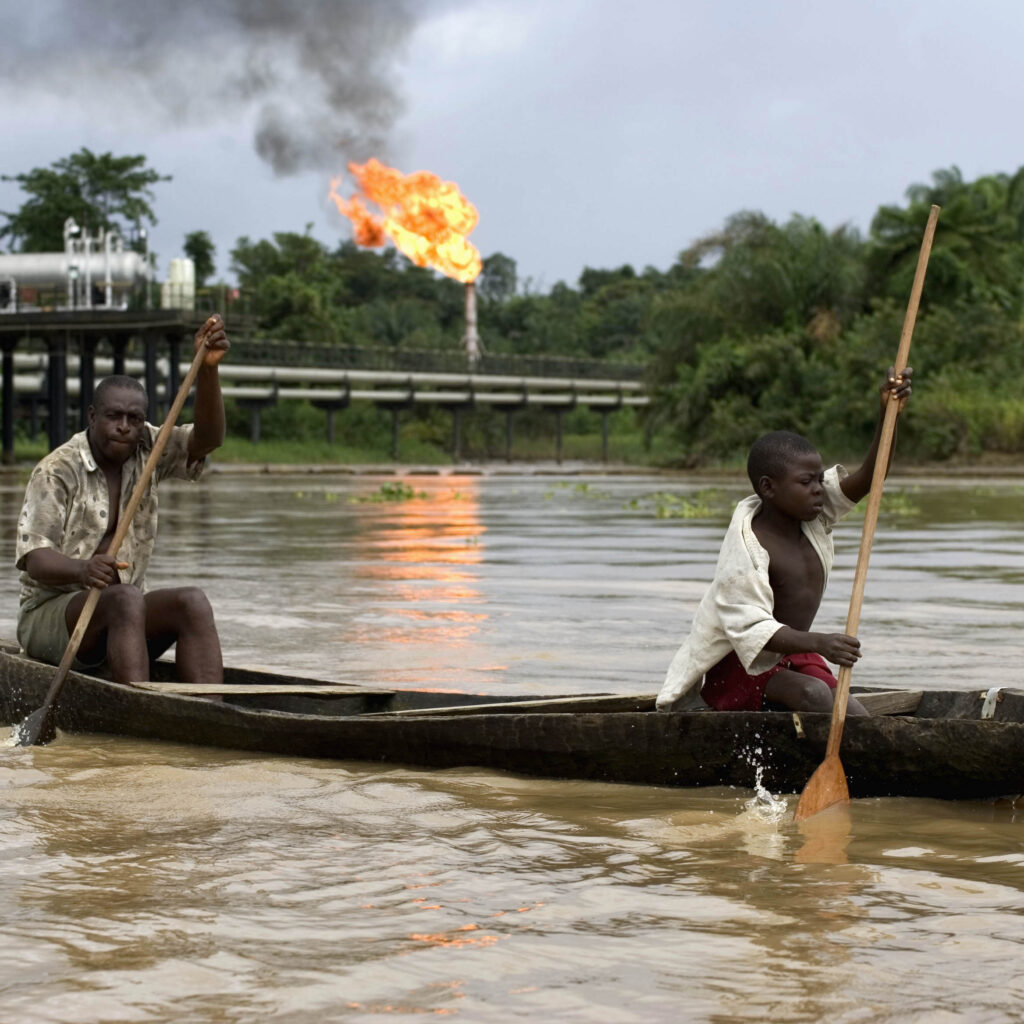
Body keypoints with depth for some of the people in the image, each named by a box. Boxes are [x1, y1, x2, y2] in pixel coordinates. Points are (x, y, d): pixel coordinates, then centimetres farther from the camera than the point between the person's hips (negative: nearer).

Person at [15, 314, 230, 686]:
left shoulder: (146, 453, 7)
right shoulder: (58, 470, -9)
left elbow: (206, 439, -11)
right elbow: (35, 559, -18)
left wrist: (207, 367, -27)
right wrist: (82, 570, -41)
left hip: (122, 613, 5)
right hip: (48, 617, -5)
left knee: (192, 602, -22)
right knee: (125, 599, -34)